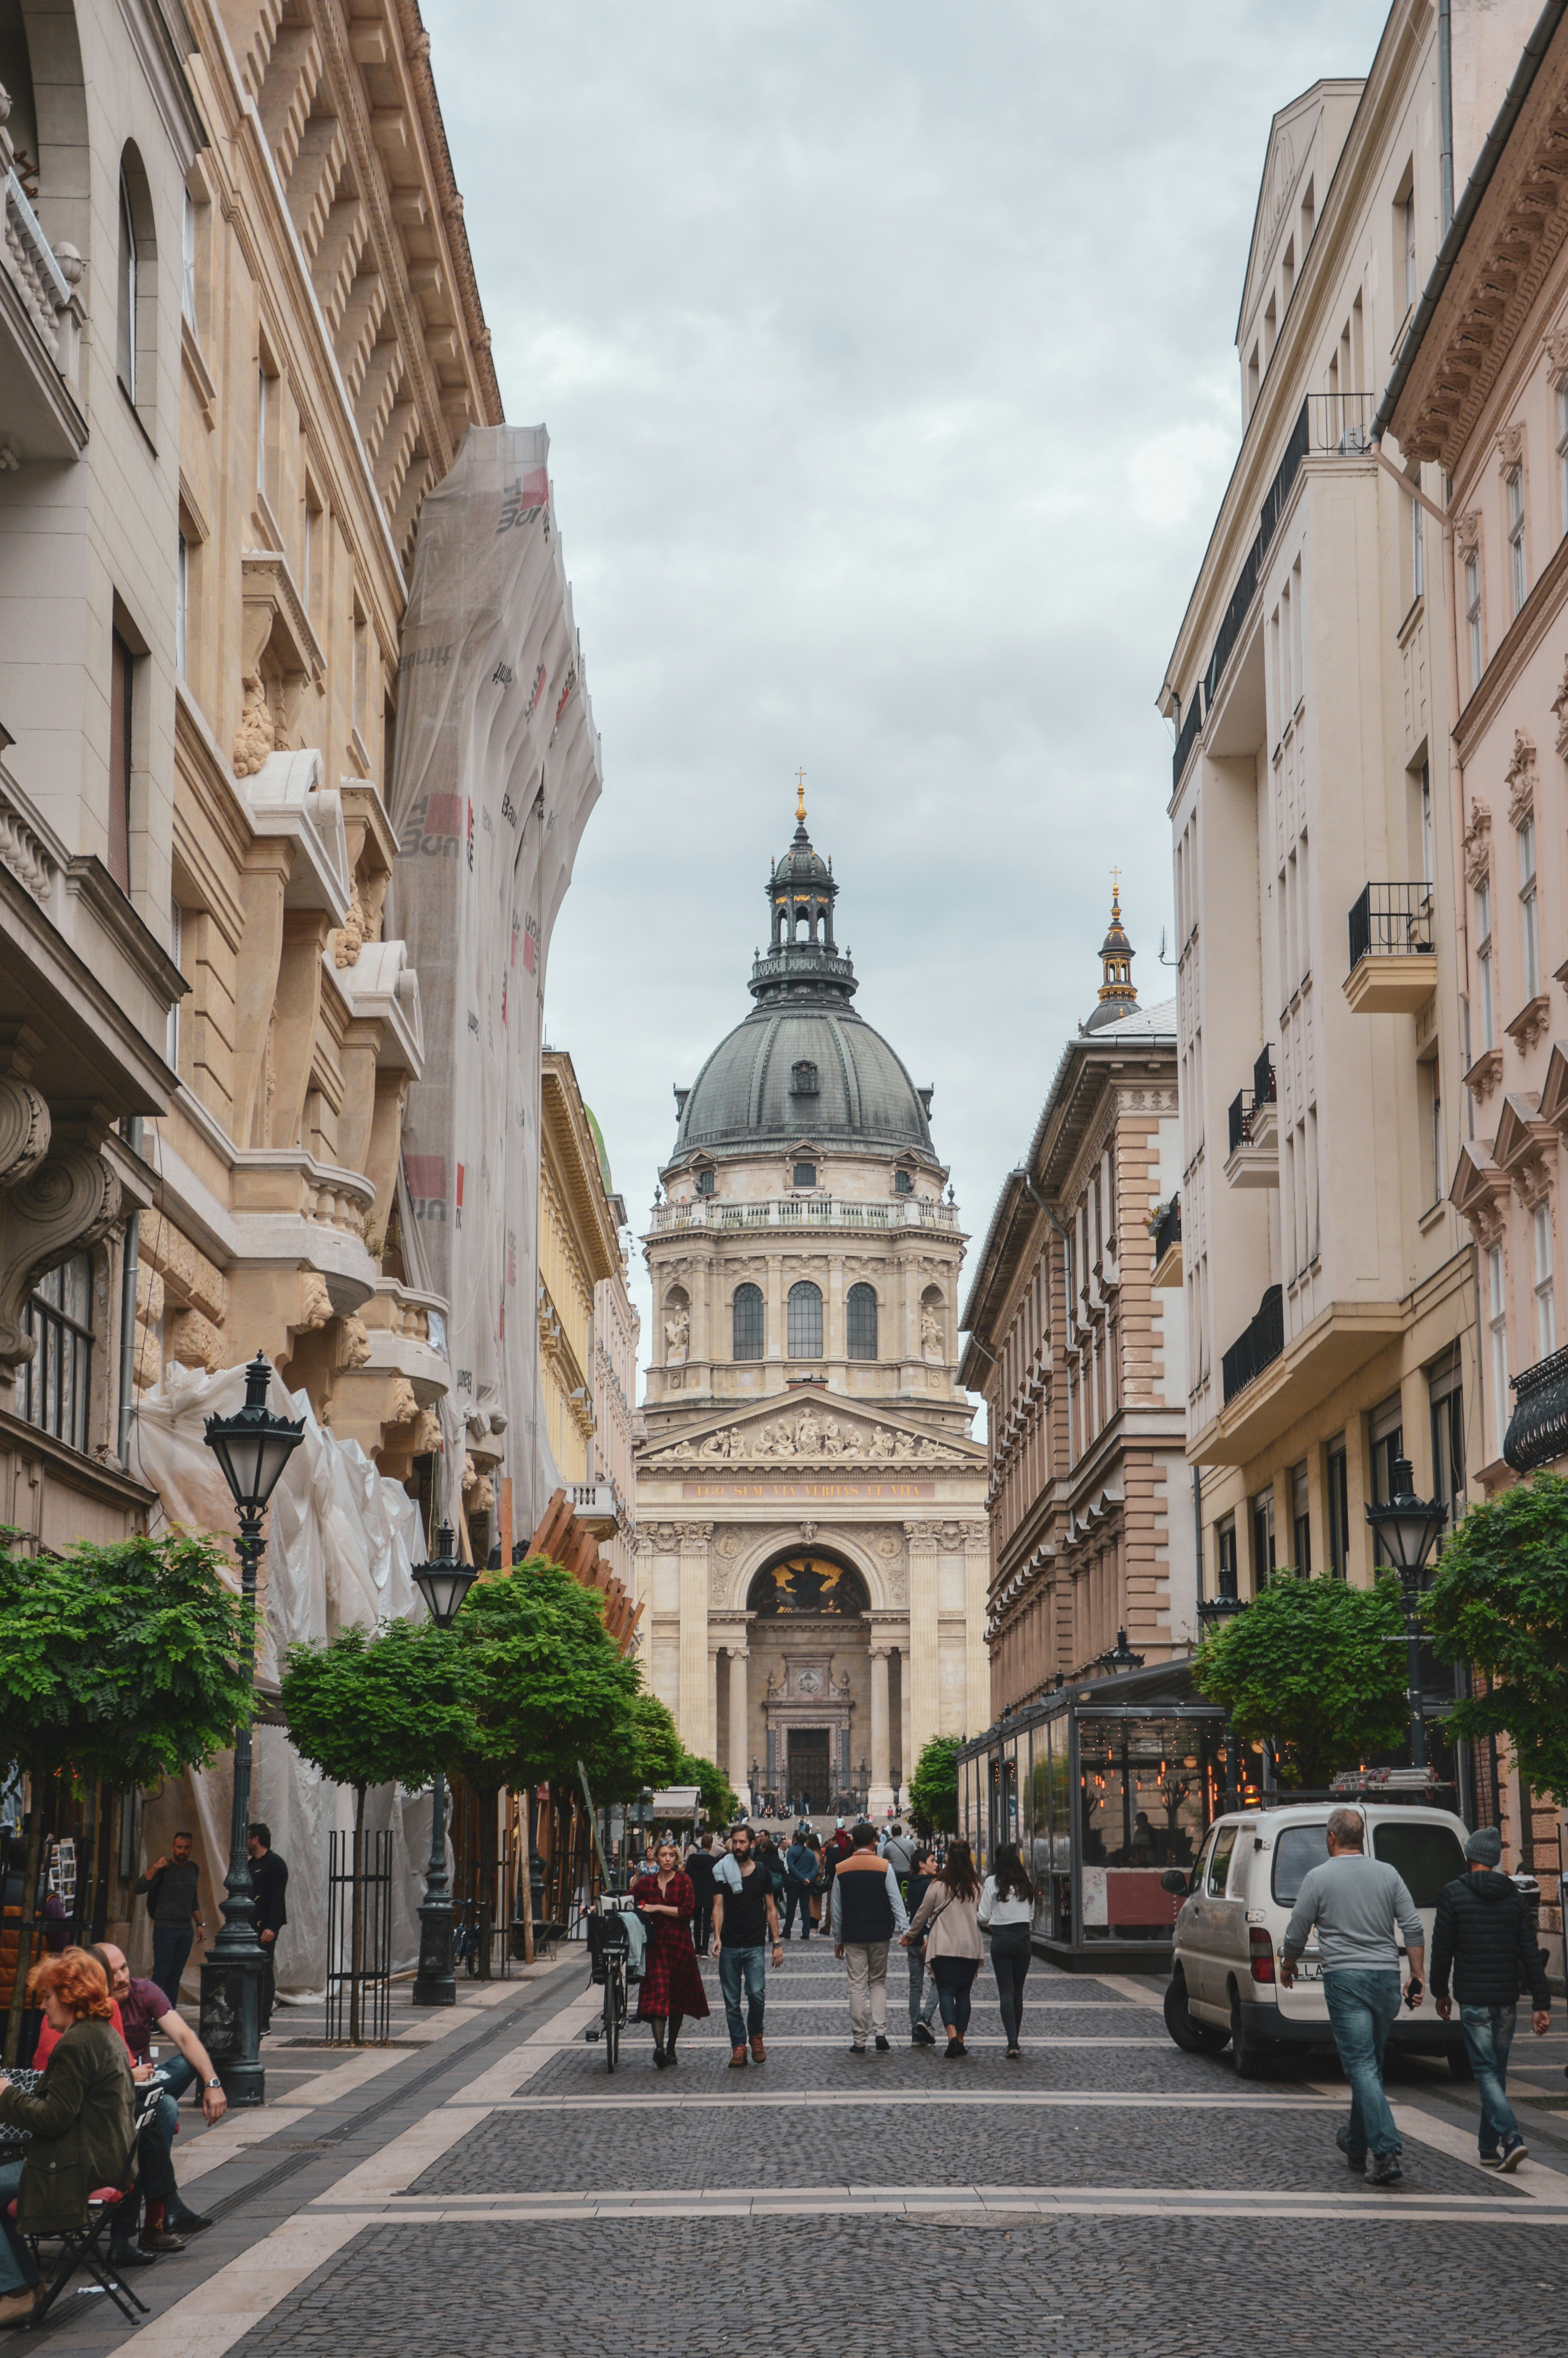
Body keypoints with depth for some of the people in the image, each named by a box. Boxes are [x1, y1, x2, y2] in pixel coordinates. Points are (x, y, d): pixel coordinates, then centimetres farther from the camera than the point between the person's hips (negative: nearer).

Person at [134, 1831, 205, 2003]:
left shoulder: (193, 1869, 13)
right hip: (166, 1929, -5)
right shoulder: (164, 1869, -6)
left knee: (176, 1975, 5)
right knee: (162, 1975, -8)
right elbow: (140, 1888, -19)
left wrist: (200, 1924, 19)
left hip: (186, 1930, 5)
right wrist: (155, 1868, -26)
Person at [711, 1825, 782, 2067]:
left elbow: (771, 1909, 11)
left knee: (757, 1994, -14)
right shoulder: (722, 1872, 4)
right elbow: (718, 1906, -2)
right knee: (732, 2002, 2)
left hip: (755, 1947, 0)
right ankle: (738, 2046, 10)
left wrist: (777, 1943, 5)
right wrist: (717, 1936, -17)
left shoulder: (762, 1873, 7)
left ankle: (756, 2036, 10)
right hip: (729, 1946, 0)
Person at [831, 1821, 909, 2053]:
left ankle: (859, 2040, 2)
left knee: (857, 1986, 3)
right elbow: (896, 1901, -7)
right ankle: (880, 2032, -4)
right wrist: (905, 1930, -5)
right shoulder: (884, 1867, -3)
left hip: (853, 1937, 0)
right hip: (880, 1935, 0)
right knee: (878, 1983, 11)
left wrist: (837, 1940, 15)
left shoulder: (842, 1869, 3)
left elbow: (837, 1909, 8)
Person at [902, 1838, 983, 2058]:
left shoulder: (938, 1886, -6)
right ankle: (960, 2041, 11)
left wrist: (910, 1935, 21)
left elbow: (923, 1914, 4)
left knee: (946, 1991, -4)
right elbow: (982, 1917, 11)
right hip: (971, 1947, 3)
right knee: (963, 1993, 11)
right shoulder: (976, 1887, 2)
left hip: (944, 1947, -3)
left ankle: (952, 2035, -25)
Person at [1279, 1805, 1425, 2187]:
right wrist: (1417, 1976, 10)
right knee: (1371, 2065, 18)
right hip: (1386, 1978, 5)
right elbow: (1414, 1928, 4)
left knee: (1362, 2066, -8)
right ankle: (1357, 2143, 32)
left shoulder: (1319, 1878, -3)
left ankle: (1387, 2153, -20)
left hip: (1345, 1979, -5)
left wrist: (1287, 1967, 21)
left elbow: (1297, 1933, 2)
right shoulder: (1388, 1874, 8)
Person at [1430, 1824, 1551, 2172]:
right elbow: (1531, 1953, 2)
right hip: (1507, 1999, 4)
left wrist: (1440, 1992, 9)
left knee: (1486, 2071, -4)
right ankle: (1491, 2149, 19)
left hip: (1473, 1999, -4)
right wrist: (1541, 2004, 1)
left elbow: (1442, 1948, -4)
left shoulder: (1453, 1894, -6)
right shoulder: (1514, 1896, 5)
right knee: (1497, 2071, 14)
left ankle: (1511, 2138, -22)